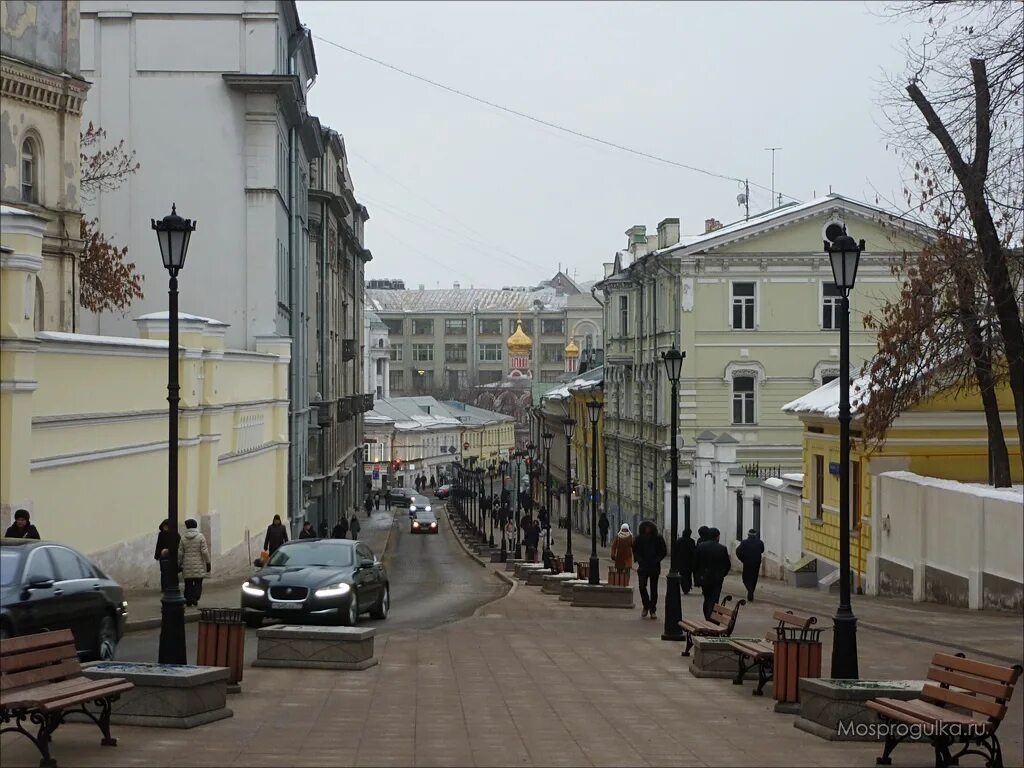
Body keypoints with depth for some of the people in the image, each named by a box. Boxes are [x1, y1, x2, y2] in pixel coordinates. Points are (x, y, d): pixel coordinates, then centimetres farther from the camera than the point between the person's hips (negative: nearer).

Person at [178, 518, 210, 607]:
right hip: (199, 565, -1)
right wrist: (207, 563, -1)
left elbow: (180, 553, 1)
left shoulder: (183, 538, -1)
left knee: (188, 584, 8)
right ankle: (195, 597, -10)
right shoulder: (201, 537, -5)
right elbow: (204, 551, -8)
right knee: (198, 583, 6)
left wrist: (179, 565, 10)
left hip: (187, 566, 1)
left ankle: (188, 599, 3)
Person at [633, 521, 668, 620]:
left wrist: (656, 560, -12)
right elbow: (635, 551, 7)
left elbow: (664, 552, 1)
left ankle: (653, 610, 12)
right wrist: (640, 561, -8)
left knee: (654, 589, 3)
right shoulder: (639, 538, -1)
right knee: (642, 586, -9)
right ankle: (646, 606, 10)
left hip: (654, 567, -1)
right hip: (643, 567, 1)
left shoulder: (658, 538, -4)